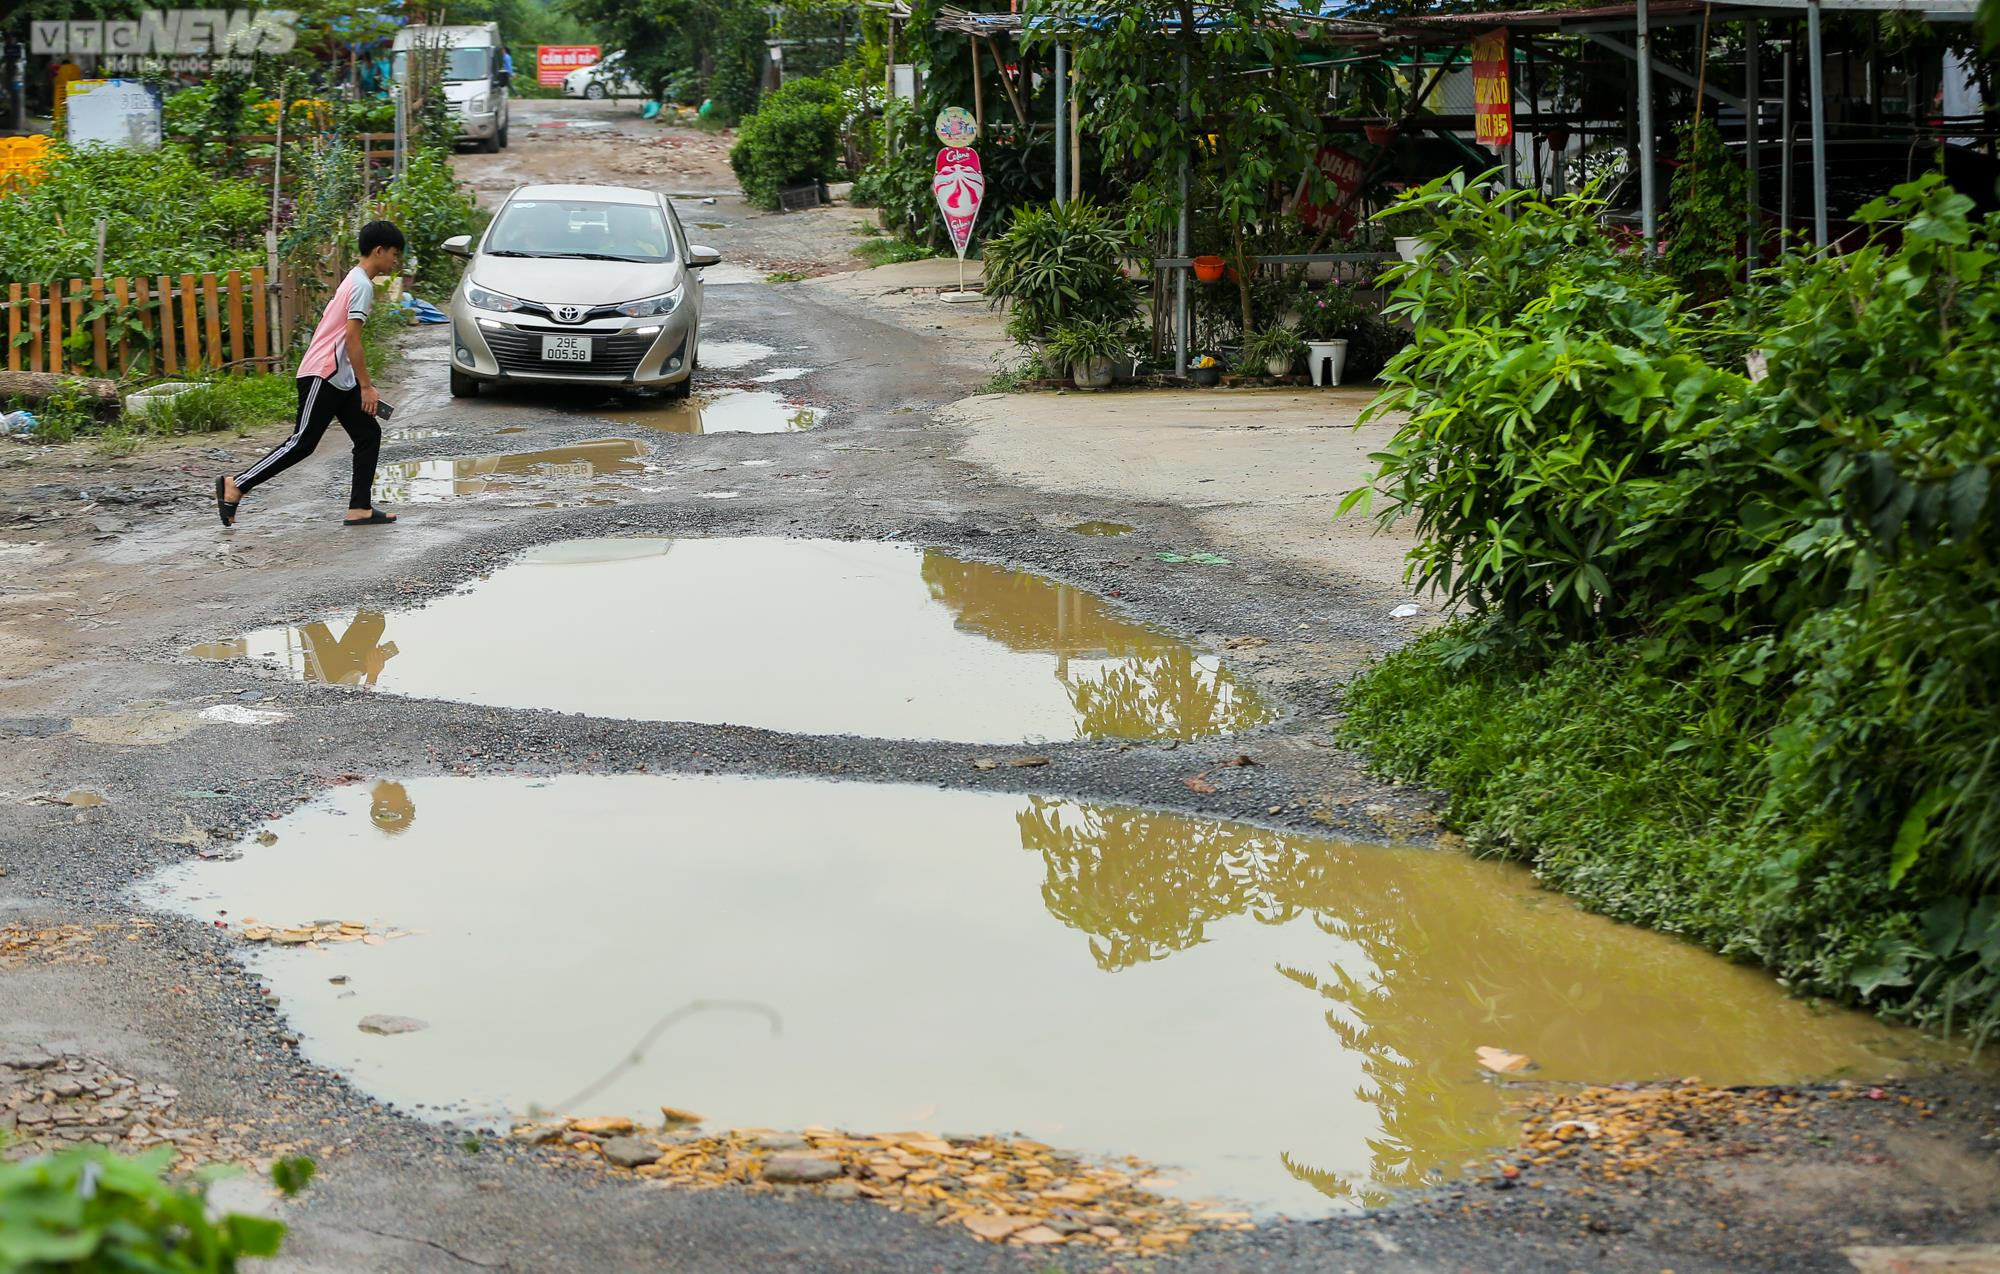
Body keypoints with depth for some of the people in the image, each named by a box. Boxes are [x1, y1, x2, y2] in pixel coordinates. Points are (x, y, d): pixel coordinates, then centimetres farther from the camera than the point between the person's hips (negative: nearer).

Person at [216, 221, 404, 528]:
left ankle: (360, 509, 4)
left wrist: (362, 380, 24)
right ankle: (235, 485, -4)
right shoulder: (362, 285, -14)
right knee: (302, 442, -8)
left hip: (338, 378, 10)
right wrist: (366, 386, -19)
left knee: (369, 434, 5)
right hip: (322, 375, -10)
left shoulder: (355, 280, 17)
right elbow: (351, 337, -20)